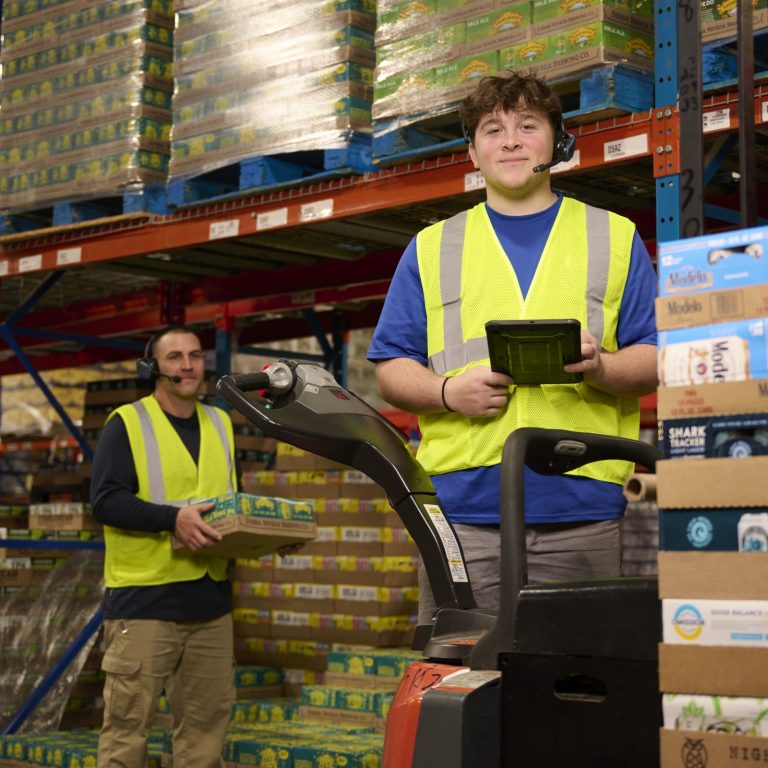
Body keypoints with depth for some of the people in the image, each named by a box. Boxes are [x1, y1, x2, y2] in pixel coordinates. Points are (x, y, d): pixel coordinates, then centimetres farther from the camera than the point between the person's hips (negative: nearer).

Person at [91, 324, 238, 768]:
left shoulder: (220, 424, 15)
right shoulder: (127, 423, -4)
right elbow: (105, 499, -13)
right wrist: (173, 518, -24)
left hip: (210, 598, 6)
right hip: (144, 598, -6)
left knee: (206, 720, 9)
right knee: (129, 719, -3)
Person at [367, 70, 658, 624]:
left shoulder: (615, 238, 15)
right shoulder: (432, 248, 17)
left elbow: (655, 357, 10)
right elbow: (391, 369, 13)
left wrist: (602, 367, -12)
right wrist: (448, 391, -7)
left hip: (581, 502, 0)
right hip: (462, 503, 0)